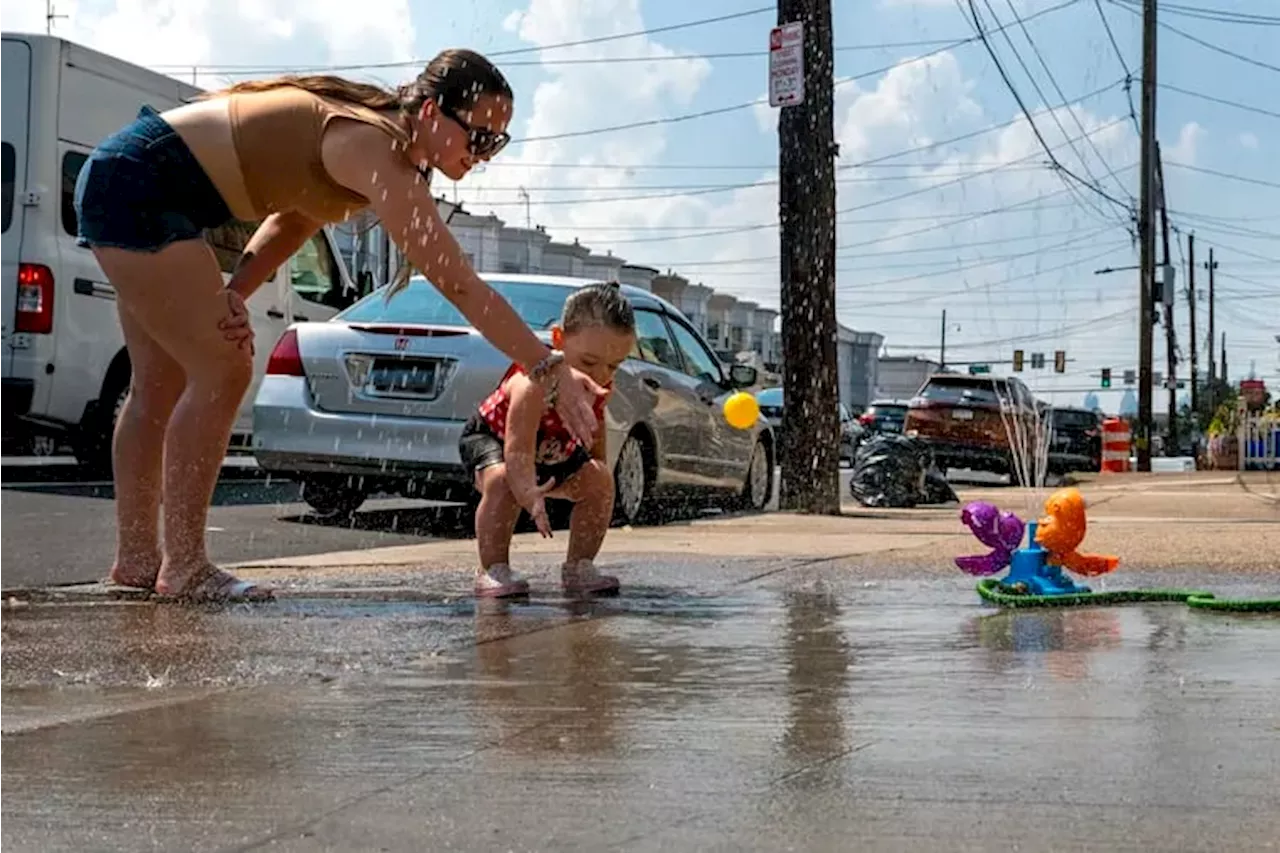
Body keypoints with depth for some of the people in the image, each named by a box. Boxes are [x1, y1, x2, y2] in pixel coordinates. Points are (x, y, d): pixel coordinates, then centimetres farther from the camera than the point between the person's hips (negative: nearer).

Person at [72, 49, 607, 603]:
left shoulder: (378, 133, 4)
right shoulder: (376, 151, -26)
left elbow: (292, 219, 8)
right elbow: (458, 284, -31)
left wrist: (234, 292, -9)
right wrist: (551, 370, -33)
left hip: (130, 188, 10)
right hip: (136, 185, -10)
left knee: (163, 384, 15)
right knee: (223, 371, -11)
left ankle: (136, 557, 24)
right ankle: (183, 567, -4)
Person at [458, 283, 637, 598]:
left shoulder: (601, 386, -19)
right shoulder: (533, 383, -43)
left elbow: (595, 426, 6)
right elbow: (518, 448, -51)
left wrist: (597, 464, 2)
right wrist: (529, 493, -66)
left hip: (555, 452, 7)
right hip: (489, 437, -7)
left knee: (599, 482, -10)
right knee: (502, 481, -37)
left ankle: (579, 566, 0)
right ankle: (493, 569, -25)